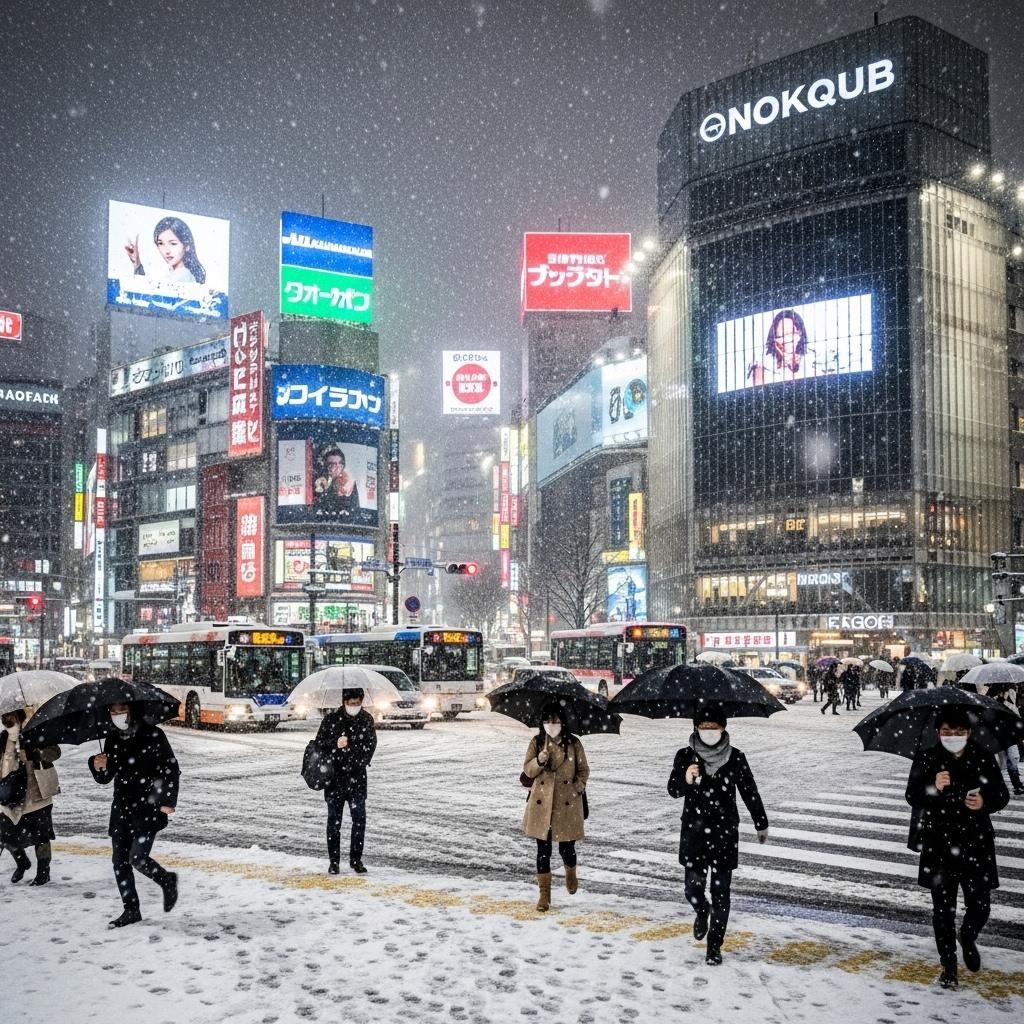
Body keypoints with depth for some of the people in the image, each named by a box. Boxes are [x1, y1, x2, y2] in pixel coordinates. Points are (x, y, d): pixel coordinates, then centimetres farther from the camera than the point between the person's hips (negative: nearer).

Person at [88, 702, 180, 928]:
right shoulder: (113, 740, 8)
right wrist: (99, 767, -11)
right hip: (122, 808, 6)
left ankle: (168, 881, 15)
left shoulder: (152, 735, -7)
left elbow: (171, 768, -4)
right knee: (120, 862, 6)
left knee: (137, 858, -13)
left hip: (148, 808, -6)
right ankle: (131, 911, 19)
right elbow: (106, 779, 12)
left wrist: (168, 801, -11)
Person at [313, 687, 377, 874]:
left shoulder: (367, 719, 3)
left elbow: (371, 744, 9)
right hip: (335, 776, -1)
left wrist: (360, 763, -3)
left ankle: (356, 860, 13)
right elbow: (319, 743, 1)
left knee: (359, 819, 1)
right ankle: (334, 861, 14)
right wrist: (335, 744, -18)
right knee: (334, 820, 5)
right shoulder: (331, 718, -3)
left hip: (357, 777, 1)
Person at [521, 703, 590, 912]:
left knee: (566, 847, 4)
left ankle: (571, 873, 39)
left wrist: (578, 788, -8)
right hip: (541, 803, 1)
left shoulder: (573, 743, -2)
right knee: (543, 849, 3)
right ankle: (544, 893, 13)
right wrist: (539, 761, -19)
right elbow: (528, 770, 0)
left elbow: (583, 770, 6)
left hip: (567, 803, -1)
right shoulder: (536, 743, 1)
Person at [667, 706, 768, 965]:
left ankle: (714, 946, 15)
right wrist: (686, 780, -35)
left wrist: (761, 823, 18)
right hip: (694, 833, 0)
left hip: (725, 833, 0)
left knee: (721, 892, 1)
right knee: (693, 889, -1)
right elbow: (673, 790, -12)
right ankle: (702, 912, 35)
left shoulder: (735, 757, -3)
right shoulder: (685, 756, -4)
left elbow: (750, 792, 9)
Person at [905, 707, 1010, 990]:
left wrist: (985, 802, -15)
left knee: (979, 906, 4)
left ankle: (968, 939, 38)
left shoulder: (984, 759, -2)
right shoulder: (927, 759, -4)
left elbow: (1002, 795, 6)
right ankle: (948, 964, 21)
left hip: (976, 842, 1)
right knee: (943, 908, 5)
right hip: (939, 844, -1)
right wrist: (933, 787, -26)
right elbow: (912, 796, -7)